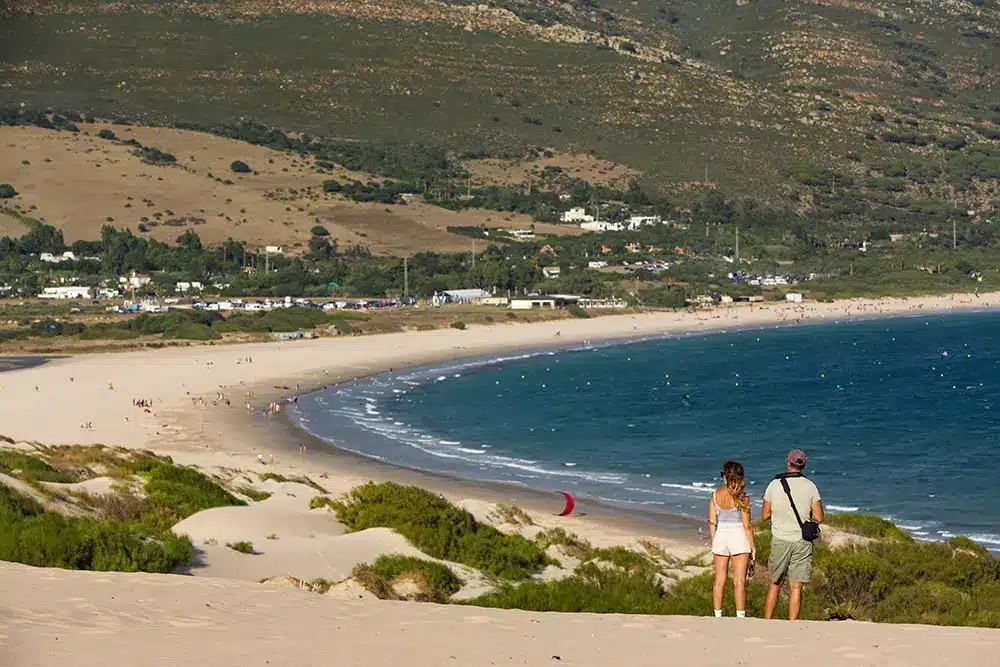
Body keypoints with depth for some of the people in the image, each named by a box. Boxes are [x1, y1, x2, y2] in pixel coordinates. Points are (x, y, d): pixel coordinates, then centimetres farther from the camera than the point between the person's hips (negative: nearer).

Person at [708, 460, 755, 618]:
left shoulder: (715, 495, -2)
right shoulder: (742, 497, -12)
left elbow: (712, 522, 2)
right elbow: (746, 525, -10)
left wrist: (714, 541, 14)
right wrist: (752, 545, 0)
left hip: (720, 536, 3)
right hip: (738, 538, -3)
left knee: (719, 581, 11)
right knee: (739, 582, 1)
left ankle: (718, 616, 14)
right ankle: (740, 617, 0)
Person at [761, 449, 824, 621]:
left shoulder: (774, 485, -2)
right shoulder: (810, 486, -5)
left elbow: (765, 515, 4)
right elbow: (819, 518, -5)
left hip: (780, 541, 1)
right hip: (802, 542, -1)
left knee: (775, 584, 14)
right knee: (796, 588, 1)